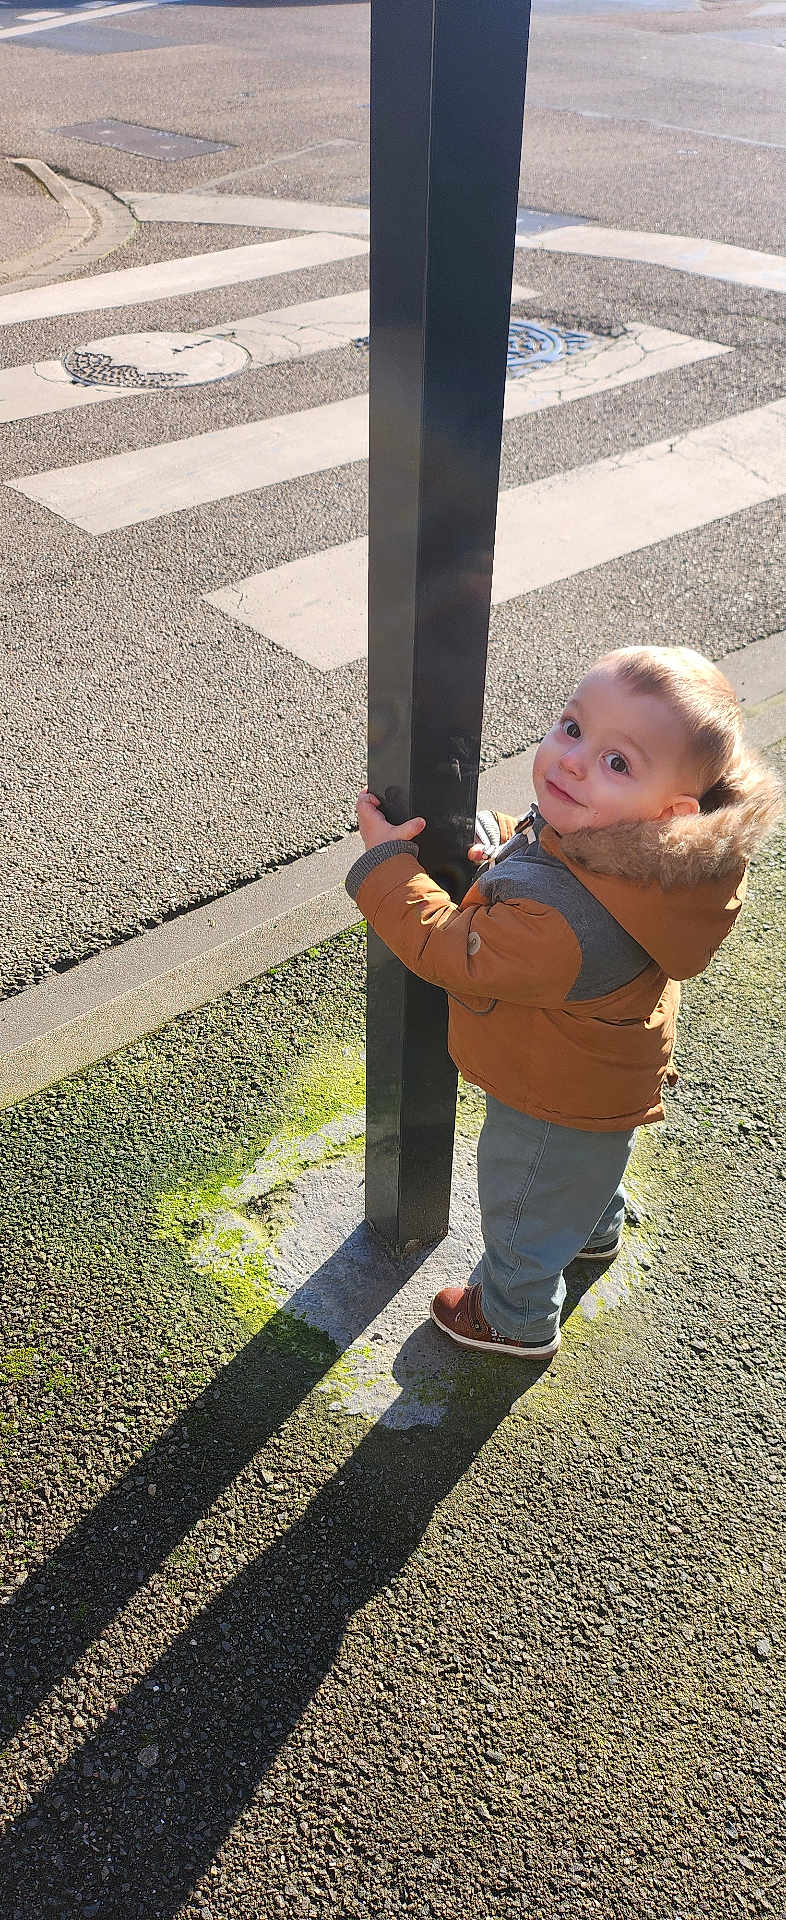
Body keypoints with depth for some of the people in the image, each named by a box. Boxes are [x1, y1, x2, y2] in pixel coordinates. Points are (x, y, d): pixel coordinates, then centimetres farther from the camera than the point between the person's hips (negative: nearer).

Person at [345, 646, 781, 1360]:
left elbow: (452, 951, -32)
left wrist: (385, 862, -24)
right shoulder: (621, 845, -21)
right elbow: (535, 852, 3)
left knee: (520, 1210, 23)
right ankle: (596, 1229, 71)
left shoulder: (559, 920, -49)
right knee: (592, 1164, 39)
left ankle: (519, 1319, 53)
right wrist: (503, 841, -14)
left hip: (554, 1104, -8)